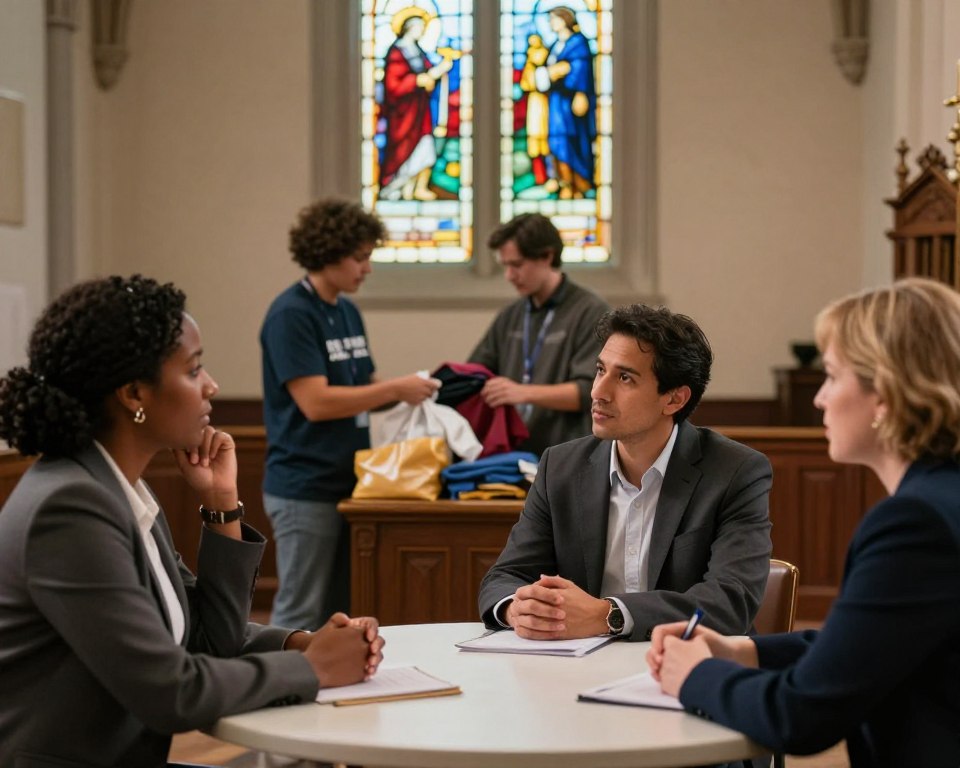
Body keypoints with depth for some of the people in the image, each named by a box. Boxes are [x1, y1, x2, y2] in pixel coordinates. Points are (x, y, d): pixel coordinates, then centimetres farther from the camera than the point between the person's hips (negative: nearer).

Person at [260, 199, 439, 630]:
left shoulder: (349, 312, 12)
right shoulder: (290, 315, -15)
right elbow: (315, 402, -22)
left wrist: (406, 390, 0)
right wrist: (395, 389, -19)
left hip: (348, 483, 9)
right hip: (305, 489, -9)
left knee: (340, 612, 13)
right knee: (301, 615, -2)